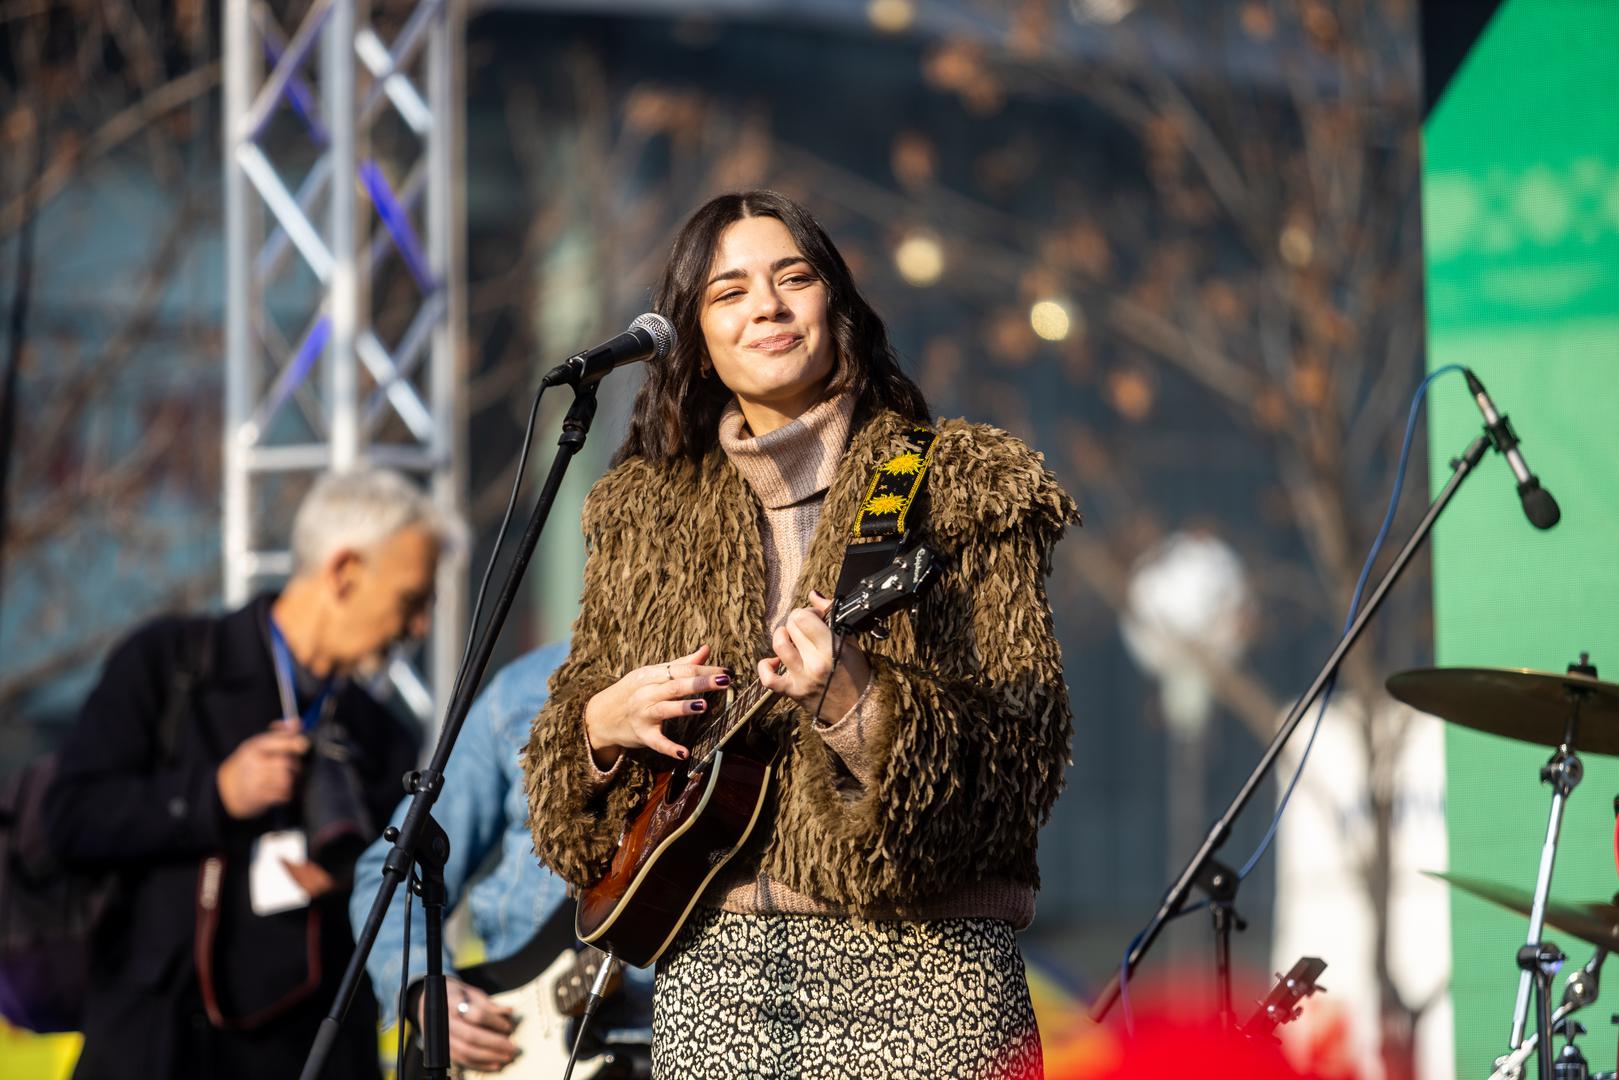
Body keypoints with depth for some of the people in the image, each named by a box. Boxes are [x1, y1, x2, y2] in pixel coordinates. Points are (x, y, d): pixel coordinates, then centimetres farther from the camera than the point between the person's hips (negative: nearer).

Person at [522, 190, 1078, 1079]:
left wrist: (859, 704, -23)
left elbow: (1025, 746, -7)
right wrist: (603, 723, -4)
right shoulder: (643, 515, 14)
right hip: (710, 964, 3)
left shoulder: (960, 489, 3)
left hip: (916, 960, -3)